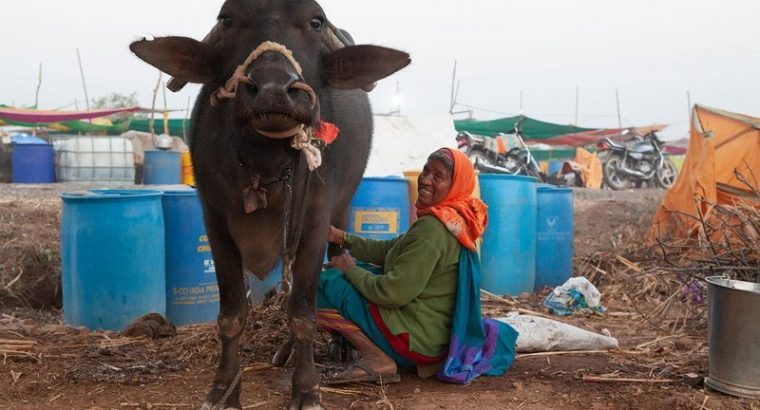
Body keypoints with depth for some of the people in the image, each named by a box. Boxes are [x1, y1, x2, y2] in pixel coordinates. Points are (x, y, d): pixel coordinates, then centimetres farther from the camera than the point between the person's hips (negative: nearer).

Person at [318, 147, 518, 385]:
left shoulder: (433, 228, -24)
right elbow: (390, 251, 14)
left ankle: (377, 360, -14)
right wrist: (342, 238, 8)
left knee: (325, 284, -10)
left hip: (419, 338, -10)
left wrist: (350, 269, -8)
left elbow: (392, 292, -25)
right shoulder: (454, 221, 7)